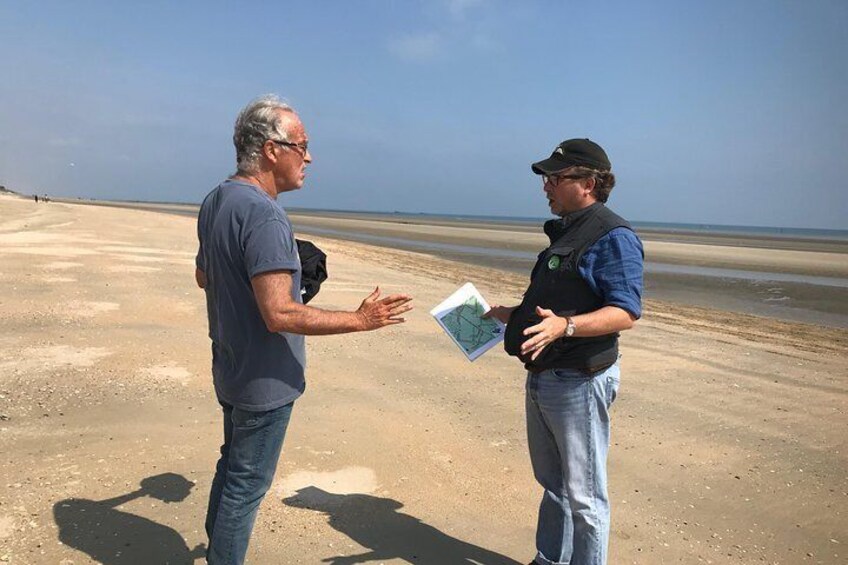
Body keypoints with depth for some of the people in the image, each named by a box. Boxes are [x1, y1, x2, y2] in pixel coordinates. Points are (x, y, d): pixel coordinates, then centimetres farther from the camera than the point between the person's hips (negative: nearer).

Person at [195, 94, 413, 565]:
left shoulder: (215, 201, 5)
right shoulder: (264, 215, -25)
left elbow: (203, 277, 17)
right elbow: (280, 314, -30)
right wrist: (360, 320, -24)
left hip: (230, 369, 10)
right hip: (265, 380, -10)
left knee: (232, 468, 24)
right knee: (246, 485, 7)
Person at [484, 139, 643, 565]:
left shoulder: (613, 235, -15)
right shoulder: (563, 233, 15)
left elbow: (625, 313, -24)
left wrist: (564, 325, -37)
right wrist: (512, 315, 24)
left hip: (579, 383, -10)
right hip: (542, 379, 10)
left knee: (583, 497, 3)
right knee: (552, 484, 23)